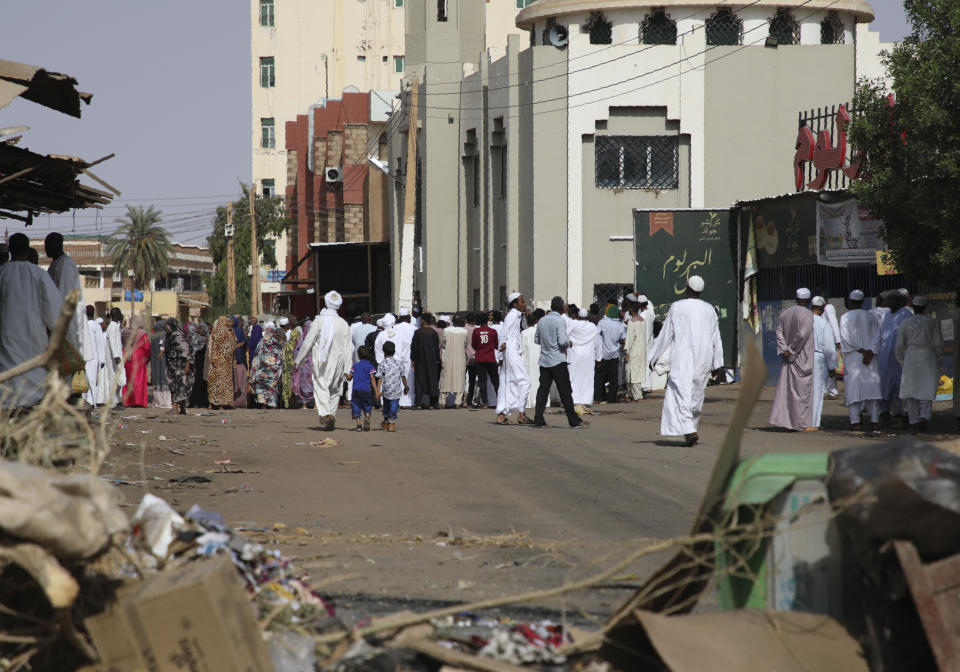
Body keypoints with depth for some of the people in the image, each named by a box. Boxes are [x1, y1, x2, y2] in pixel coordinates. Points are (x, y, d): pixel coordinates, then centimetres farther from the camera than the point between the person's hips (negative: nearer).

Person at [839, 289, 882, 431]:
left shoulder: (845, 317, -2)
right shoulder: (871, 317, 7)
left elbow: (846, 338, -11)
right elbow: (877, 336, 0)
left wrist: (861, 350, -10)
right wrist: (870, 353, -9)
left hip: (852, 357, -2)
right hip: (871, 359, 2)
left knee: (853, 388, -1)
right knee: (872, 387, 3)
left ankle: (855, 421, -9)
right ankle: (875, 421, -4)